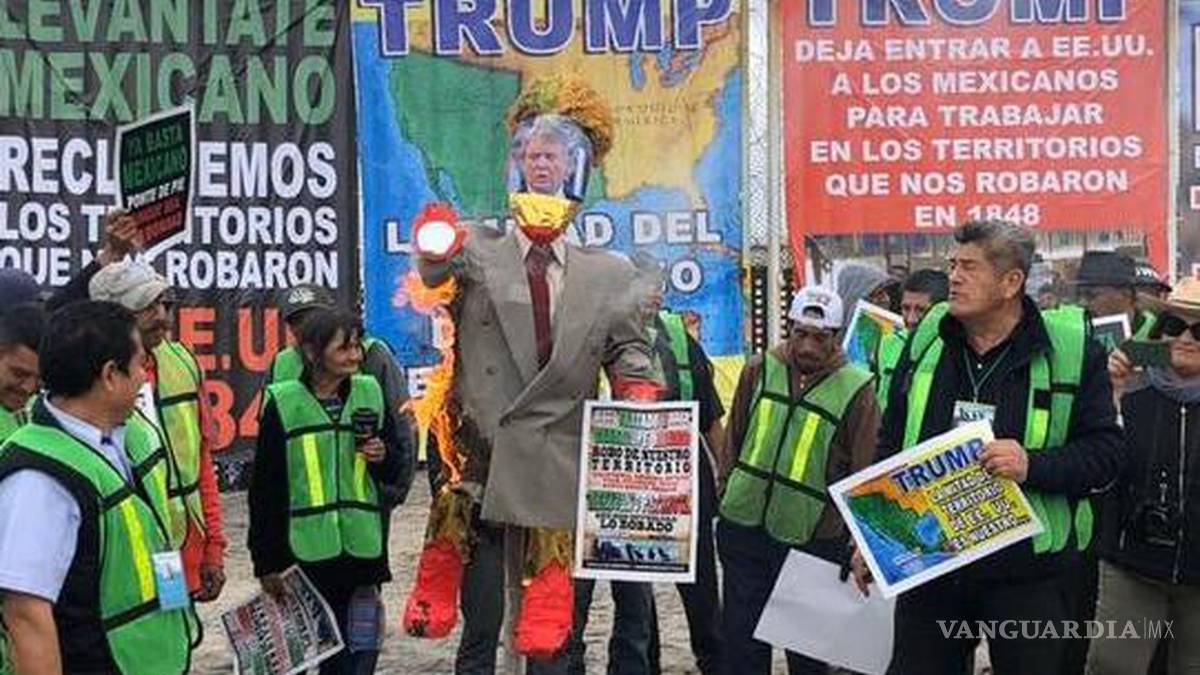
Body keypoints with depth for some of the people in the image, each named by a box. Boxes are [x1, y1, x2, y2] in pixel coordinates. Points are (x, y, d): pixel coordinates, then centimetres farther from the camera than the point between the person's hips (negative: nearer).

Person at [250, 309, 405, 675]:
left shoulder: (369, 393, 7)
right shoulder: (283, 402, -3)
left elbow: (394, 468, 18)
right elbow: (264, 489, -1)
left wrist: (384, 456, -5)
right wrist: (266, 562, -4)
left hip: (362, 549, 3)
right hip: (305, 550, -3)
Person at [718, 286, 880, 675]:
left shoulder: (856, 390, -7)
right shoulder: (760, 370, 2)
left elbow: (864, 477, -4)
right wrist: (726, 491, 11)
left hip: (812, 541, -3)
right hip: (743, 526, 3)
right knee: (742, 641, 10)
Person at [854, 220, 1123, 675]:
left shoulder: (1070, 348, -4)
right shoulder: (928, 336, 6)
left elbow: (1105, 453, -5)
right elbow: (891, 443, 14)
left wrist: (1033, 465, -23)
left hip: (1028, 569, -3)